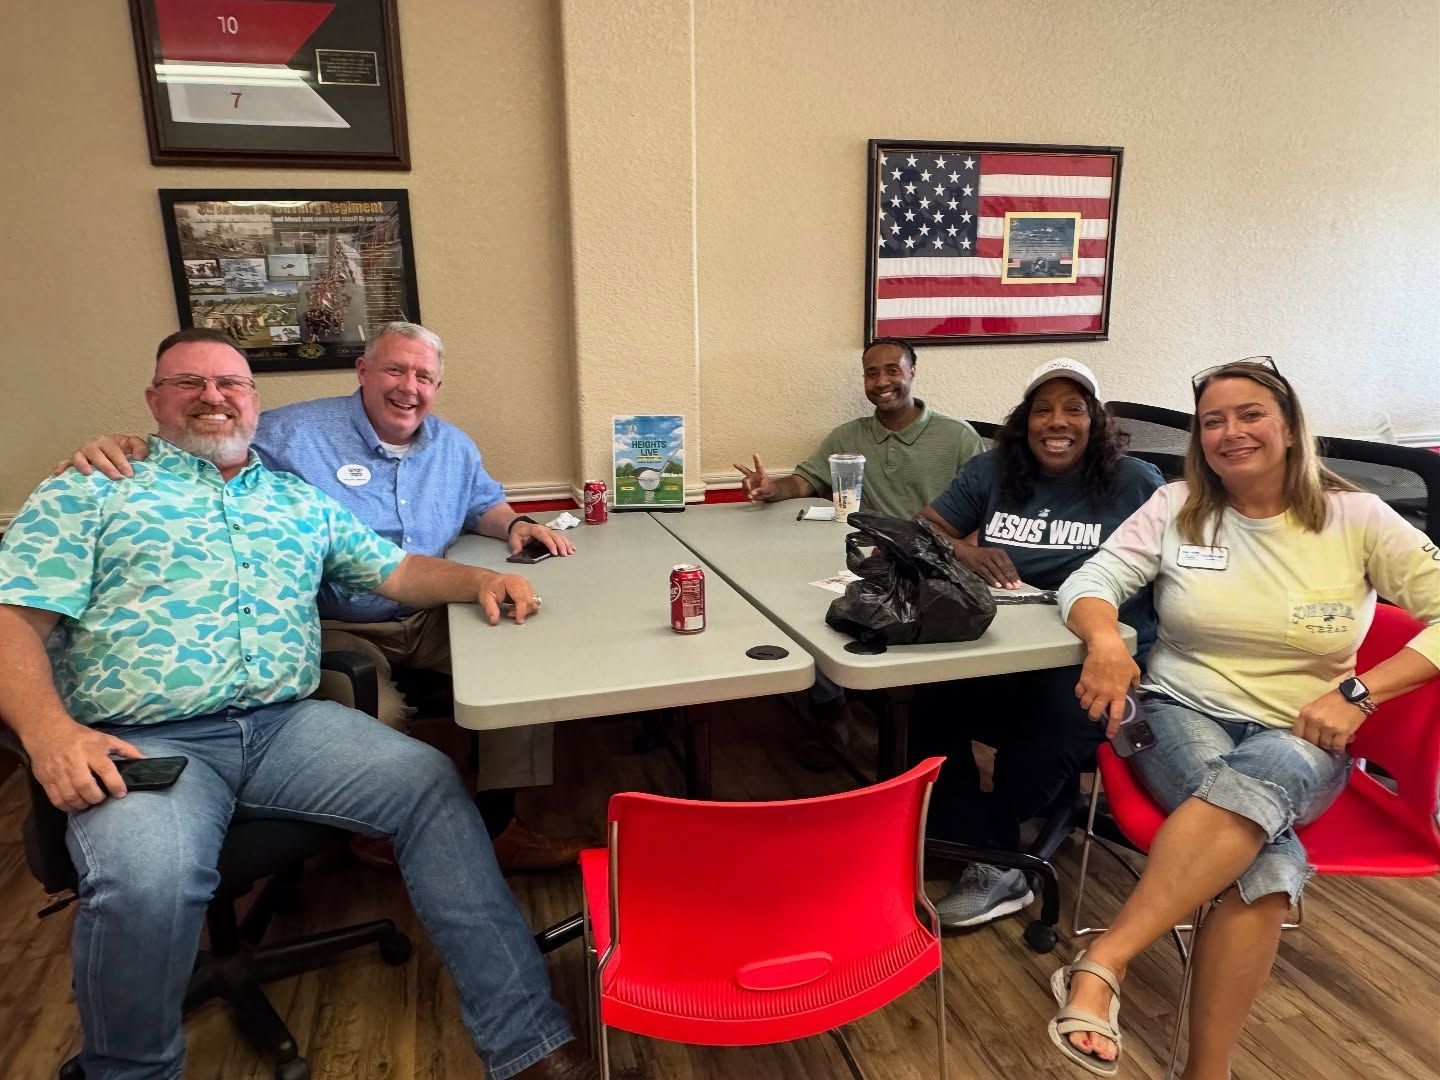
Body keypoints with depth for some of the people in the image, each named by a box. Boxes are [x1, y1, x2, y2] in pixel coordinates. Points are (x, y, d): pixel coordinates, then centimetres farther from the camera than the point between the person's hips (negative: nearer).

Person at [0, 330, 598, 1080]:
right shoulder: (85, 496, 10)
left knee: (430, 784, -19)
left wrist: (478, 580, -1)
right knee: (146, 879, -33)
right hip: (141, 742, -3)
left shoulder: (302, 502, 21)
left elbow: (396, 572, 20)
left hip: (288, 724, 3)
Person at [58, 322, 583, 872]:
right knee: (379, 716, -33)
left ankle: (497, 824, -7)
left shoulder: (453, 446, 12)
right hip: (339, 631, -5)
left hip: (431, 620, 5)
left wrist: (515, 525, 2)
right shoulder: (293, 433, -4)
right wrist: (126, 446, -23)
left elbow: (484, 503, 25)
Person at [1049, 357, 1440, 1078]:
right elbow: (1089, 581, -5)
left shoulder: (1355, 517, 1)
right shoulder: (1176, 507, 3)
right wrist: (1105, 642, -29)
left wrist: (1358, 693, -15)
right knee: (1274, 862, -32)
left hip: (1300, 738, 0)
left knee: (1257, 779, -39)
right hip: (1180, 712, 0)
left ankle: (1102, 964, -40)